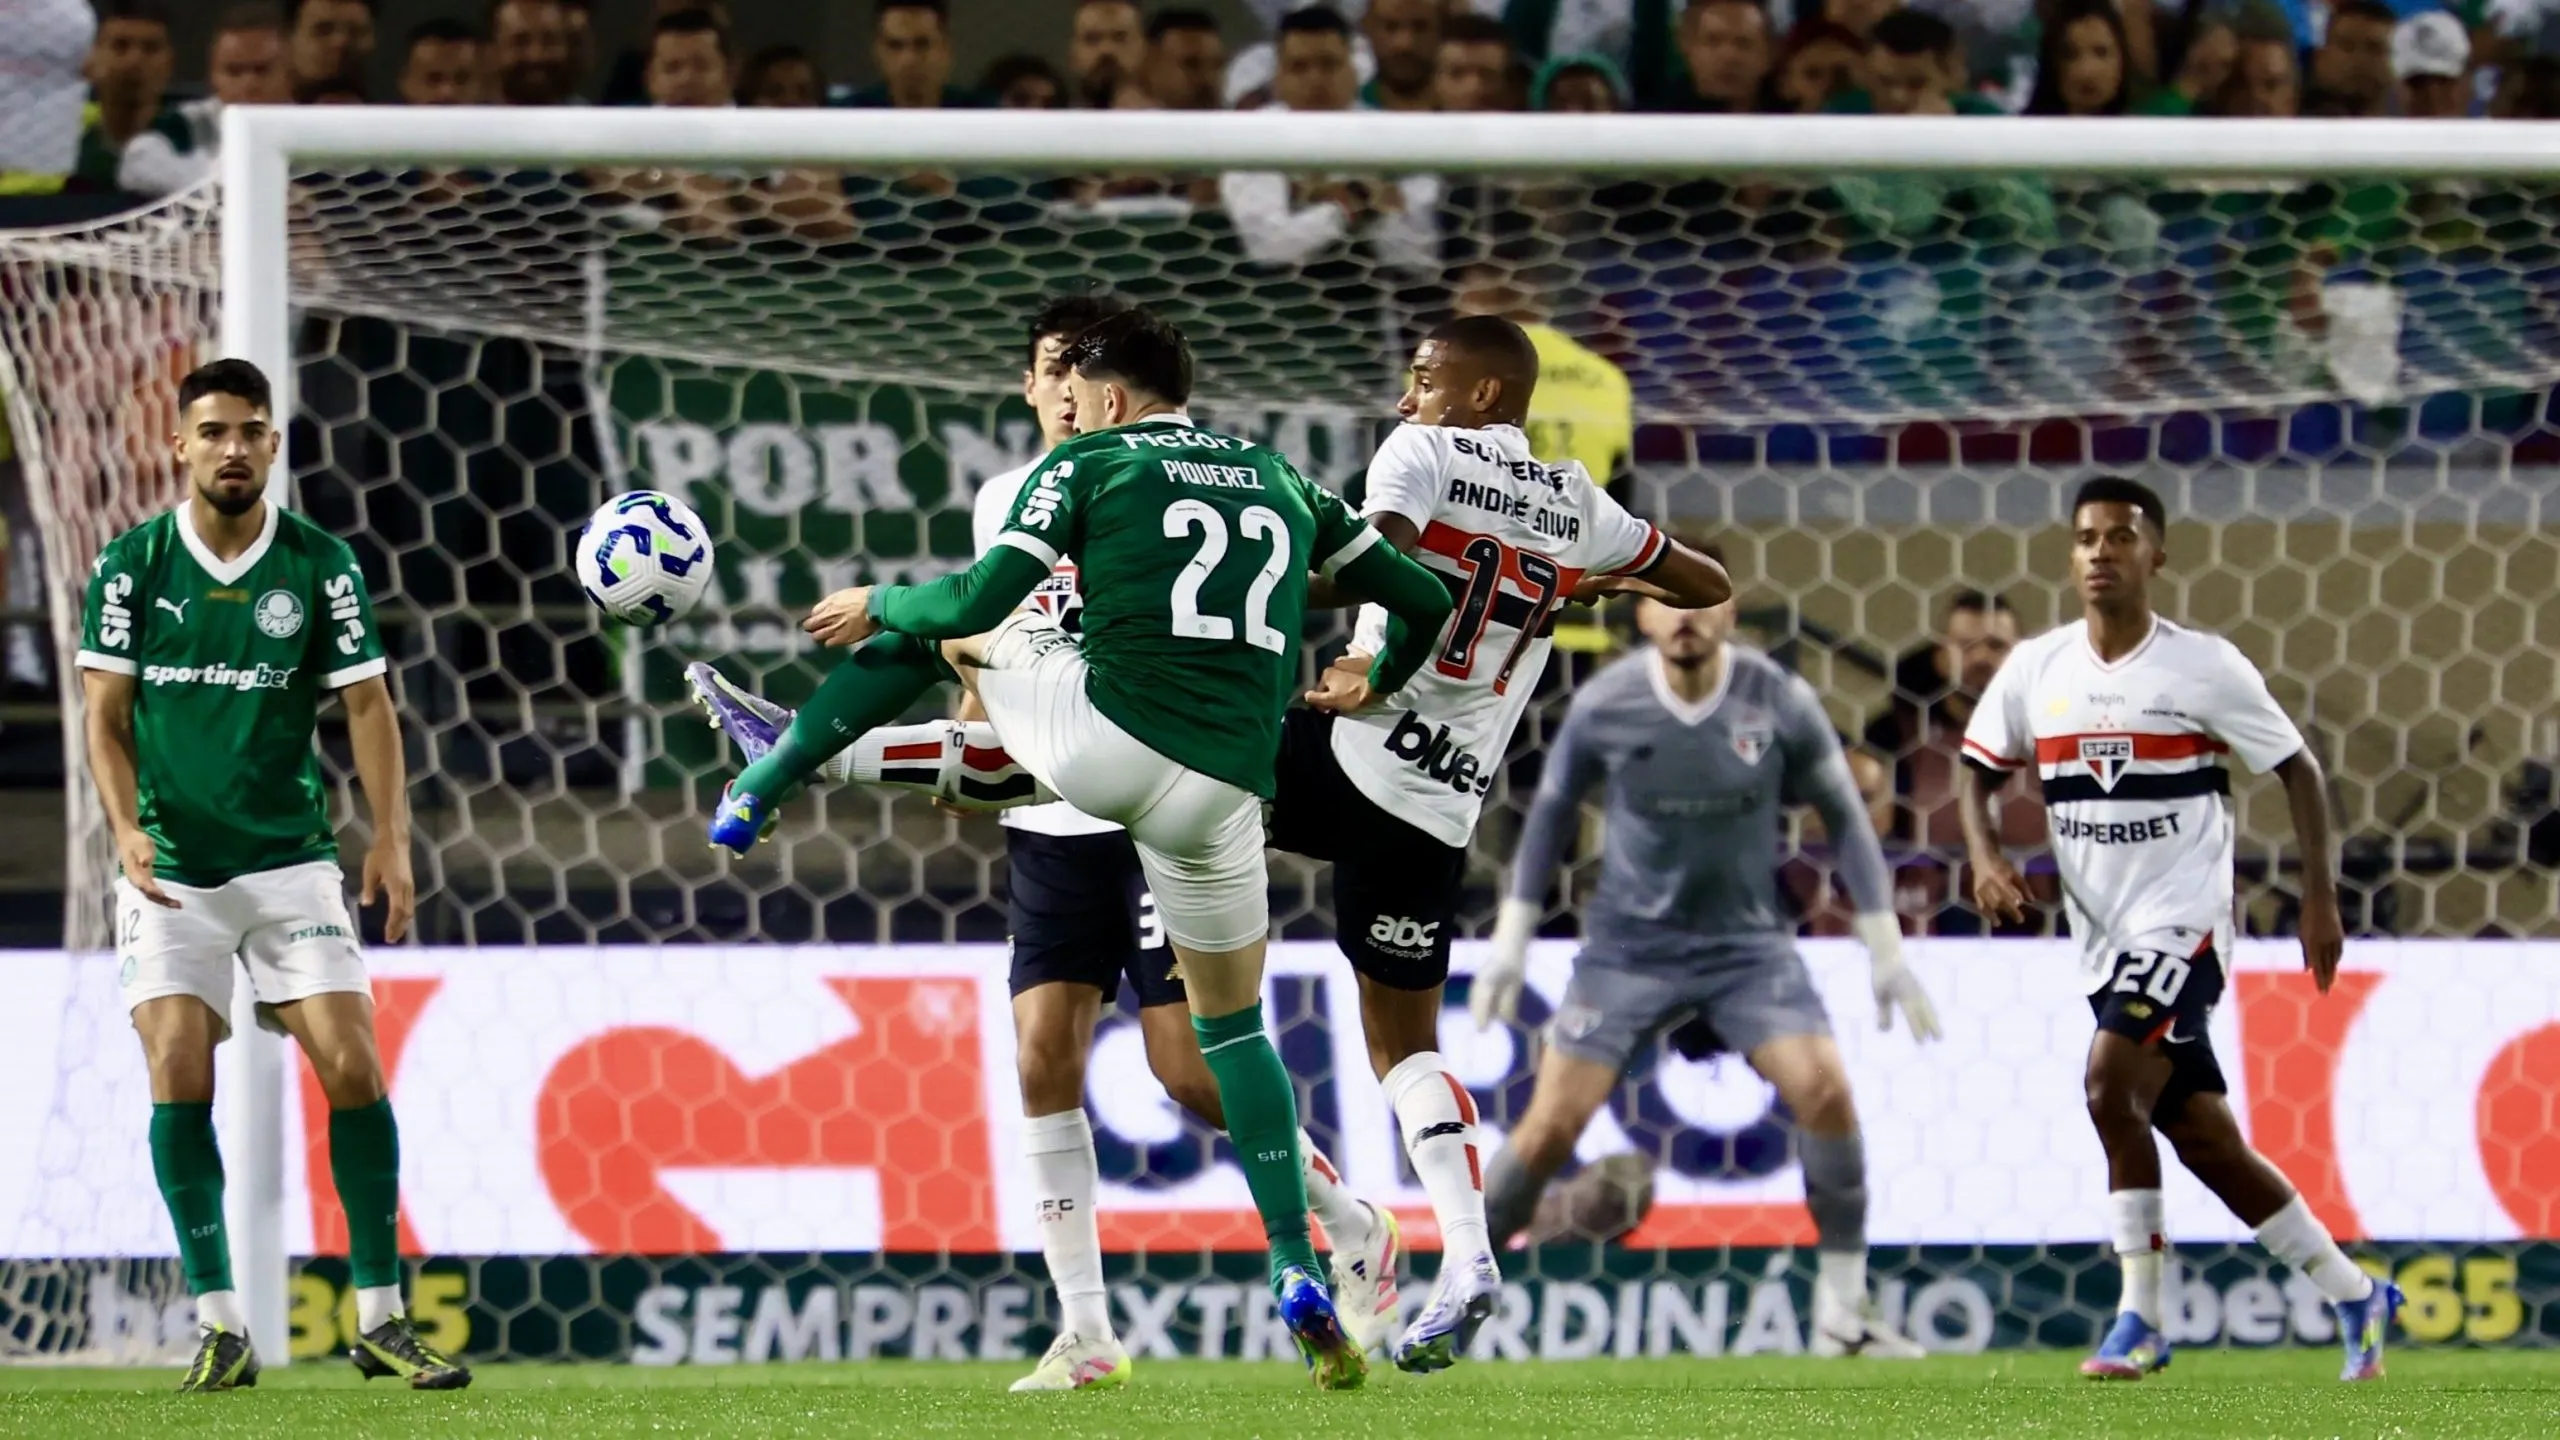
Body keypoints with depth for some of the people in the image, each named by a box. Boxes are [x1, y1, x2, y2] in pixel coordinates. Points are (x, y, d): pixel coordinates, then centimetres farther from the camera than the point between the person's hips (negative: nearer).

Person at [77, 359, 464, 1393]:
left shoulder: (321, 565, 0)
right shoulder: (130, 566, -1)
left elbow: (366, 703, 1)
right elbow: (107, 713, 0)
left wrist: (390, 839, -9)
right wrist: (128, 826, -16)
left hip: (291, 861, 0)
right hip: (172, 874, 0)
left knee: (353, 1069, -8)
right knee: (179, 1080, -11)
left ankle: (381, 1319, 2)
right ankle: (220, 1327, -4)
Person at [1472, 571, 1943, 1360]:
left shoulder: (1779, 701, -10)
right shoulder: (1603, 707, -10)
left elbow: (1843, 814, 1)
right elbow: (1551, 810, 7)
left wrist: (1886, 950, 1)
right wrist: (1510, 940, 8)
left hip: (1747, 939, 0)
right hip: (1629, 940, 0)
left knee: (1824, 1089, -19)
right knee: (1553, 1122, -9)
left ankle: (1842, 1310, -5)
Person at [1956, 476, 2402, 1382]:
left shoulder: (2204, 667, -8)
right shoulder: (2036, 670, 4)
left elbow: (2297, 770, -1)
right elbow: (1979, 772, 13)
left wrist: (2320, 900, -5)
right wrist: (1985, 856, -7)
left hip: (2182, 924, -6)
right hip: (2103, 939, 6)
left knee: (2111, 1087, -24)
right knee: (2205, 1141, 8)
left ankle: (2141, 1321, -15)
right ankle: (2355, 1298, 22)